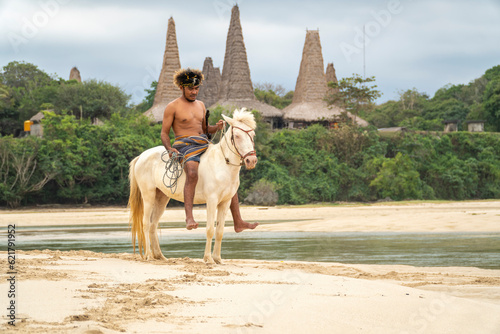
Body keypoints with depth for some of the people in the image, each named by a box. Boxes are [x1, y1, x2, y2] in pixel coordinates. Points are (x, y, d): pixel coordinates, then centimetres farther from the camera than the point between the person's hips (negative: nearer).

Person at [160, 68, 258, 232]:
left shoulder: (200, 105, 20)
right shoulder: (173, 107, 1)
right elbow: (164, 133, 0)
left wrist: (217, 127, 5)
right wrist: (169, 149, -19)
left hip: (204, 145, 7)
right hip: (184, 145, -7)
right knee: (192, 173, -38)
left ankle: (238, 222, 1)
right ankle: (189, 217, -45)